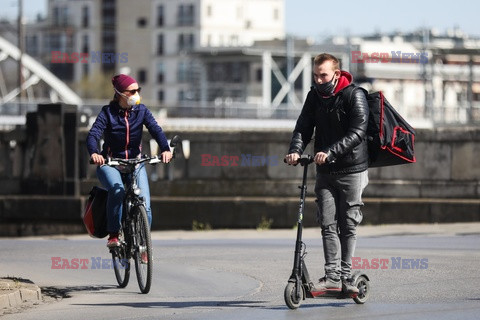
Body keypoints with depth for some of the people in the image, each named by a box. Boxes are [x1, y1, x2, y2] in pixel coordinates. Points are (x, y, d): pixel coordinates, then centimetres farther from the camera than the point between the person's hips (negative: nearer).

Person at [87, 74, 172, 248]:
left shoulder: (141, 110, 2)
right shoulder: (108, 112, -6)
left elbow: (155, 129, -12)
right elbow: (93, 134, -19)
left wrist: (165, 149, -32)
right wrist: (94, 153, -42)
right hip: (110, 163, -3)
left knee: (145, 205, -13)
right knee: (117, 191, -35)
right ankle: (113, 235, -24)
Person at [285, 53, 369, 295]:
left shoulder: (355, 96, -10)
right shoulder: (315, 96, 6)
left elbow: (357, 132, -19)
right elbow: (303, 127, 2)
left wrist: (330, 152, -31)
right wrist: (295, 150, -19)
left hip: (352, 170, -4)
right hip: (325, 172, 4)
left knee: (348, 225, -1)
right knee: (328, 224, -3)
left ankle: (345, 276, 4)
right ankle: (332, 276, -5)